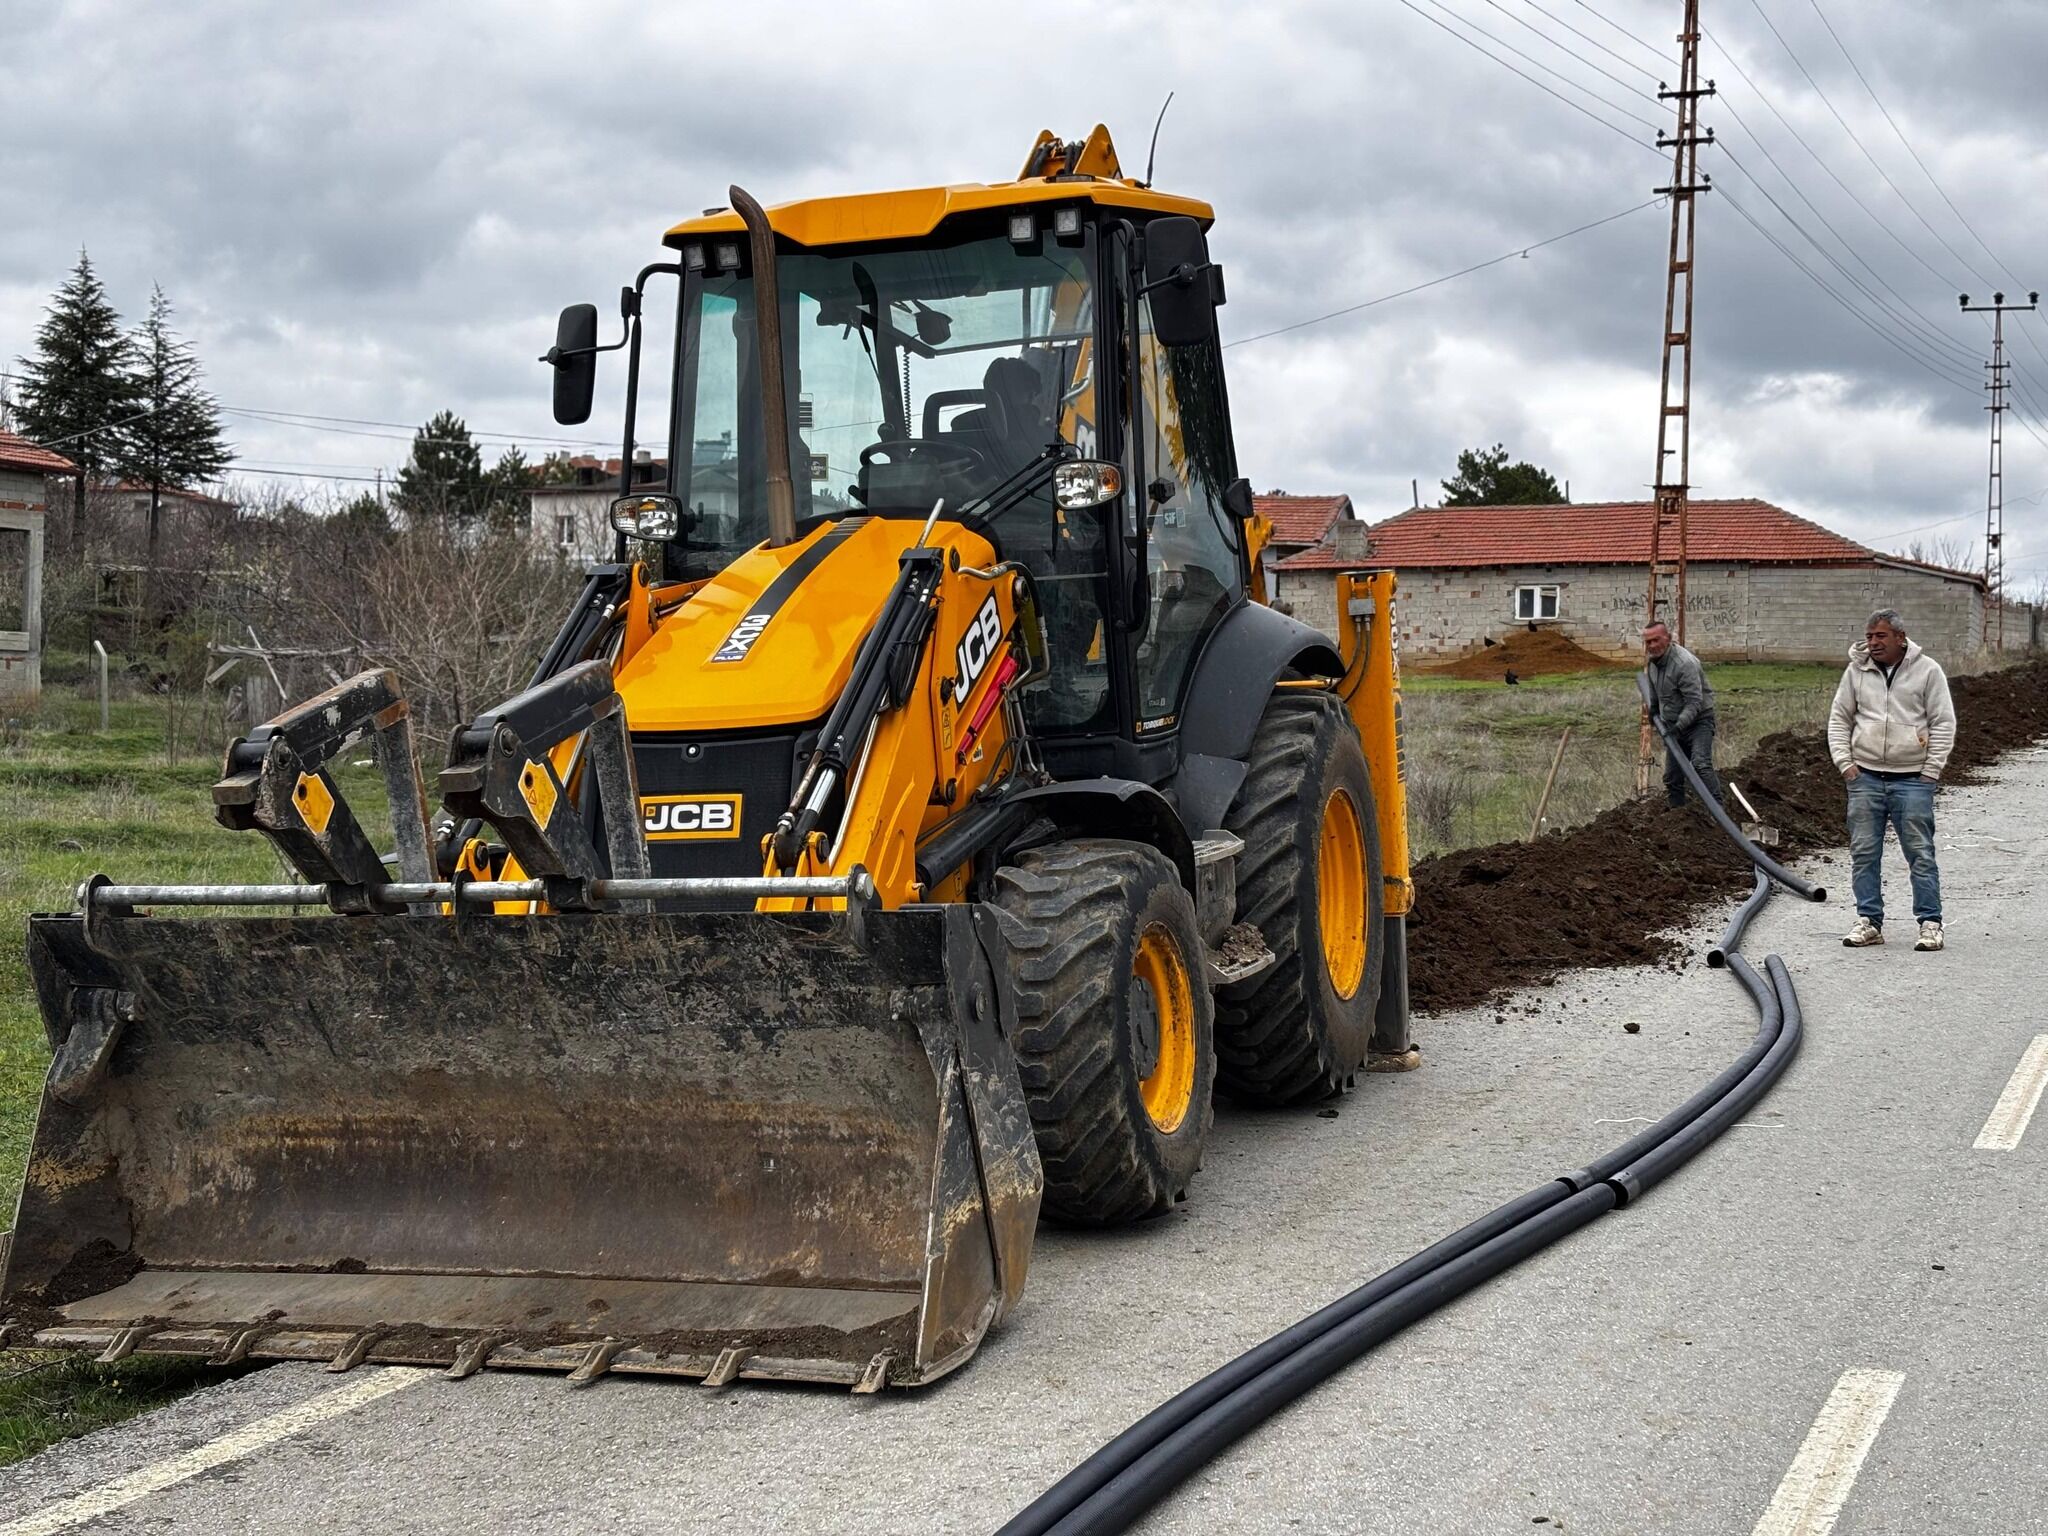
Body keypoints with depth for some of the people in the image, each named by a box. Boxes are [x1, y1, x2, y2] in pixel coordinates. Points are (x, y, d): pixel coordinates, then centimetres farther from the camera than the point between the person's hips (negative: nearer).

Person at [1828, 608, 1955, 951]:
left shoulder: (1927, 670, 0)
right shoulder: (1856, 671, 8)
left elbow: (1944, 722, 1)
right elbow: (1839, 718, 15)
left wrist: (1931, 771, -5)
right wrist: (1844, 762, 3)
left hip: (1912, 781, -3)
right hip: (1865, 778, 3)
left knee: (1920, 853, -2)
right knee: (1864, 852, 4)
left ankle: (1930, 923, 3)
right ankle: (1869, 921, 12)